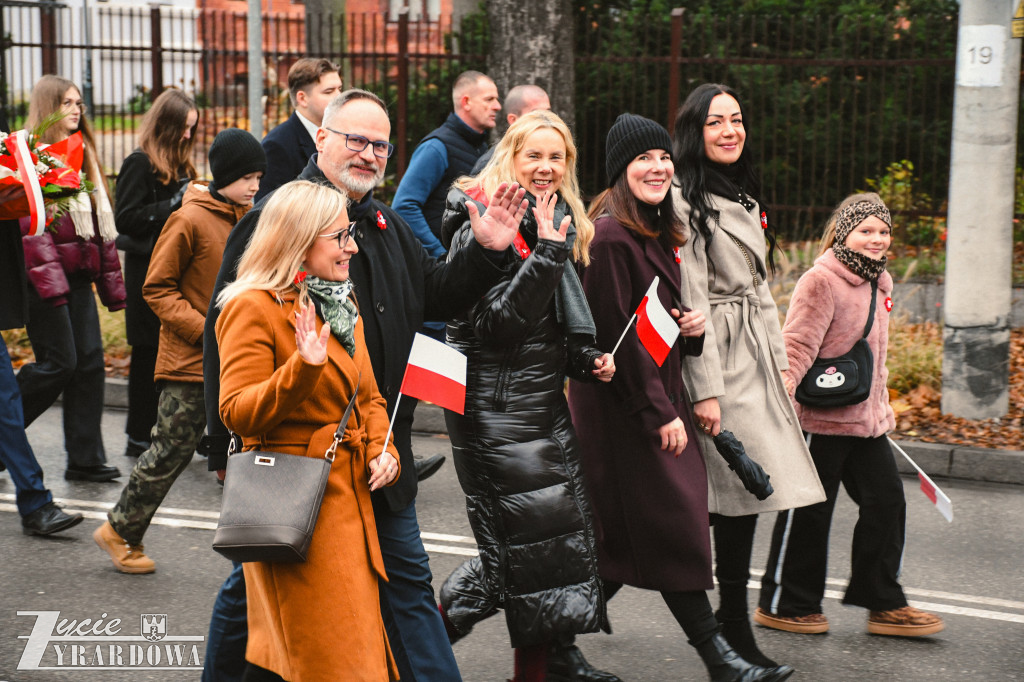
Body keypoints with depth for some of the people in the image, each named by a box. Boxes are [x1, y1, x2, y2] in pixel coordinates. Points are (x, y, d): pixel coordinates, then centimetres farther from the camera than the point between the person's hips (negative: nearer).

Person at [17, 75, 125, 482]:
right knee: (58, 363, -9)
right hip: (46, 277, -8)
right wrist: (48, 280, -21)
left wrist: (111, 281, 16)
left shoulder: (83, 155, 19)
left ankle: (85, 459, 7)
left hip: (79, 276, 8)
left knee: (90, 361, 2)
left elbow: (102, 224, 20)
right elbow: (31, 223, -14)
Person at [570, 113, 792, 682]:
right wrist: (660, 413, -17)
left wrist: (693, 323, 2)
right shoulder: (612, 236, -16)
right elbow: (616, 334, -19)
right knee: (672, 527, -4)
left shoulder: (657, 232, 14)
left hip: (658, 392, 9)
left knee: (629, 538, 10)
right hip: (625, 402, -9)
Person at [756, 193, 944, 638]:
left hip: (867, 419, 8)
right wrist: (783, 385, -33)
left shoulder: (879, 283, 13)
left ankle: (883, 603, 18)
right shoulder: (821, 281, -14)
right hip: (822, 418, -8)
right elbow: (797, 344, -20)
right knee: (808, 512, 1)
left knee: (886, 500, 8)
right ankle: (784, 605, 15)